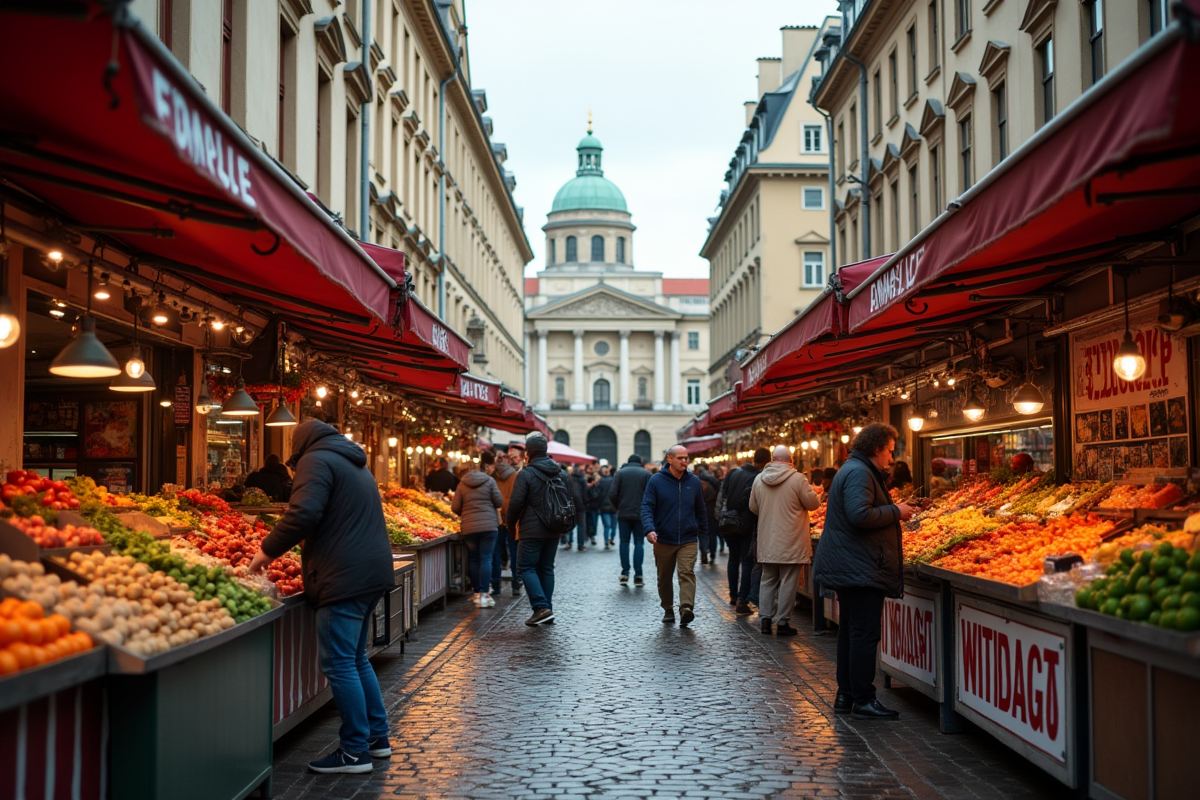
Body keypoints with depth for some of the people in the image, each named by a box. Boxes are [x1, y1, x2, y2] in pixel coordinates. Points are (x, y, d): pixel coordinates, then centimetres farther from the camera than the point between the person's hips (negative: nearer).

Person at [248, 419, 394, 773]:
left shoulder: (316, 459, -6)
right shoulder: (356, 465, 23)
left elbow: (303, 514, -19)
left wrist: (268, 551, -8)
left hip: (345, 578, -10)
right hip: (370, 572, 10)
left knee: (339, 664, -5)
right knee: (356, 658, 18)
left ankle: (355, 751, -2)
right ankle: (377, 737, 23)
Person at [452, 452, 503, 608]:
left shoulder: (463, 483, 5)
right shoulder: (489, 481, -3)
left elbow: (455, 507, 3)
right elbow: (499, 502, -3)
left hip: (468, 527, 3)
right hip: (488, 525, -3)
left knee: (473, 560, 12)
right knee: (486, 559, -2)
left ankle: (477, 593, 16)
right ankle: (484, 595, -7)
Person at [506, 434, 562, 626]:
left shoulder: (525, 474, -12)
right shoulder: (561, 474, 10)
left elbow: (515, 503, -14)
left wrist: (511, 524, 2)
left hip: (531, 531, -6)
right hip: (553, 531, 6)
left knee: (527, 567, -1)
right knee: (546, 568, 14)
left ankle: (541, 607, -14)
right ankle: (547, 609, 14)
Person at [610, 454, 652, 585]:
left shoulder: (621, 472, 3)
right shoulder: (646, 474, 2)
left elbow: (612, 494, -6)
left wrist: (618, 506, 10)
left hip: (623, 514, 1)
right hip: (640, 514, -1)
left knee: (624, 541, 9)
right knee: (639, 542, 3)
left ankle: (625, 573, 3)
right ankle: (638, 575, -3)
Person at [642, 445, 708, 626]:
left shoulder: (694, 481, 6)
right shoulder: (656, 481, -3)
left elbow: (700, 510, 14)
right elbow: (647, 507, -7)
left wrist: (703, 534, 14)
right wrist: (649, 529, -23)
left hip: (688, 540, 0)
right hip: (663, 540, 0)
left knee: (687, 573, -17)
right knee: (664, 578, 11)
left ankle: (686, 608, -28)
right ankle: (668, 610, 27)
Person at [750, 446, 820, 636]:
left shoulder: (759, 479, 0)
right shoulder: (798, 479, -14)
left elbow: (753, 508, 10)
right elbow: (813, 503, -5)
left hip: (767, 542, 4)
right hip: (791, 543, -4)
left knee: (768, 580, 15)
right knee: (788, 582, 3)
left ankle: (765, 617, 15)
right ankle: (783, 622, 6)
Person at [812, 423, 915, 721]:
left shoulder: (856, 470, 19)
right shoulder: (859, 473, -15)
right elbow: (860, 515, -27)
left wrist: (894, 511, 21)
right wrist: (895, 511, -16)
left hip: (848, 569, 11)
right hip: (861, 570, -11)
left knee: (851, 631, 15)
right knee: (864, 634, -8)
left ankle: (845, 695, 21)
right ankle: (863, 700, -4)